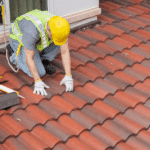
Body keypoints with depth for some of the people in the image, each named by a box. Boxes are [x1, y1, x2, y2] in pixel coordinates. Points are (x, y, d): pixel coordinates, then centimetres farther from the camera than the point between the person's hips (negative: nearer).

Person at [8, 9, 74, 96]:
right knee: (40, 73, -15)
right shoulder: (32, 31, -45)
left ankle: (43, 60, 4)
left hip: (38, 38, 5)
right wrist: (38, 82, -34)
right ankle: (16, 57, 9)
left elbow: (65, 52, -23)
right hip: (20, 40, -5)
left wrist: (68, 76, -30)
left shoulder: (59, 27, -28)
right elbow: (29, 58, -36)